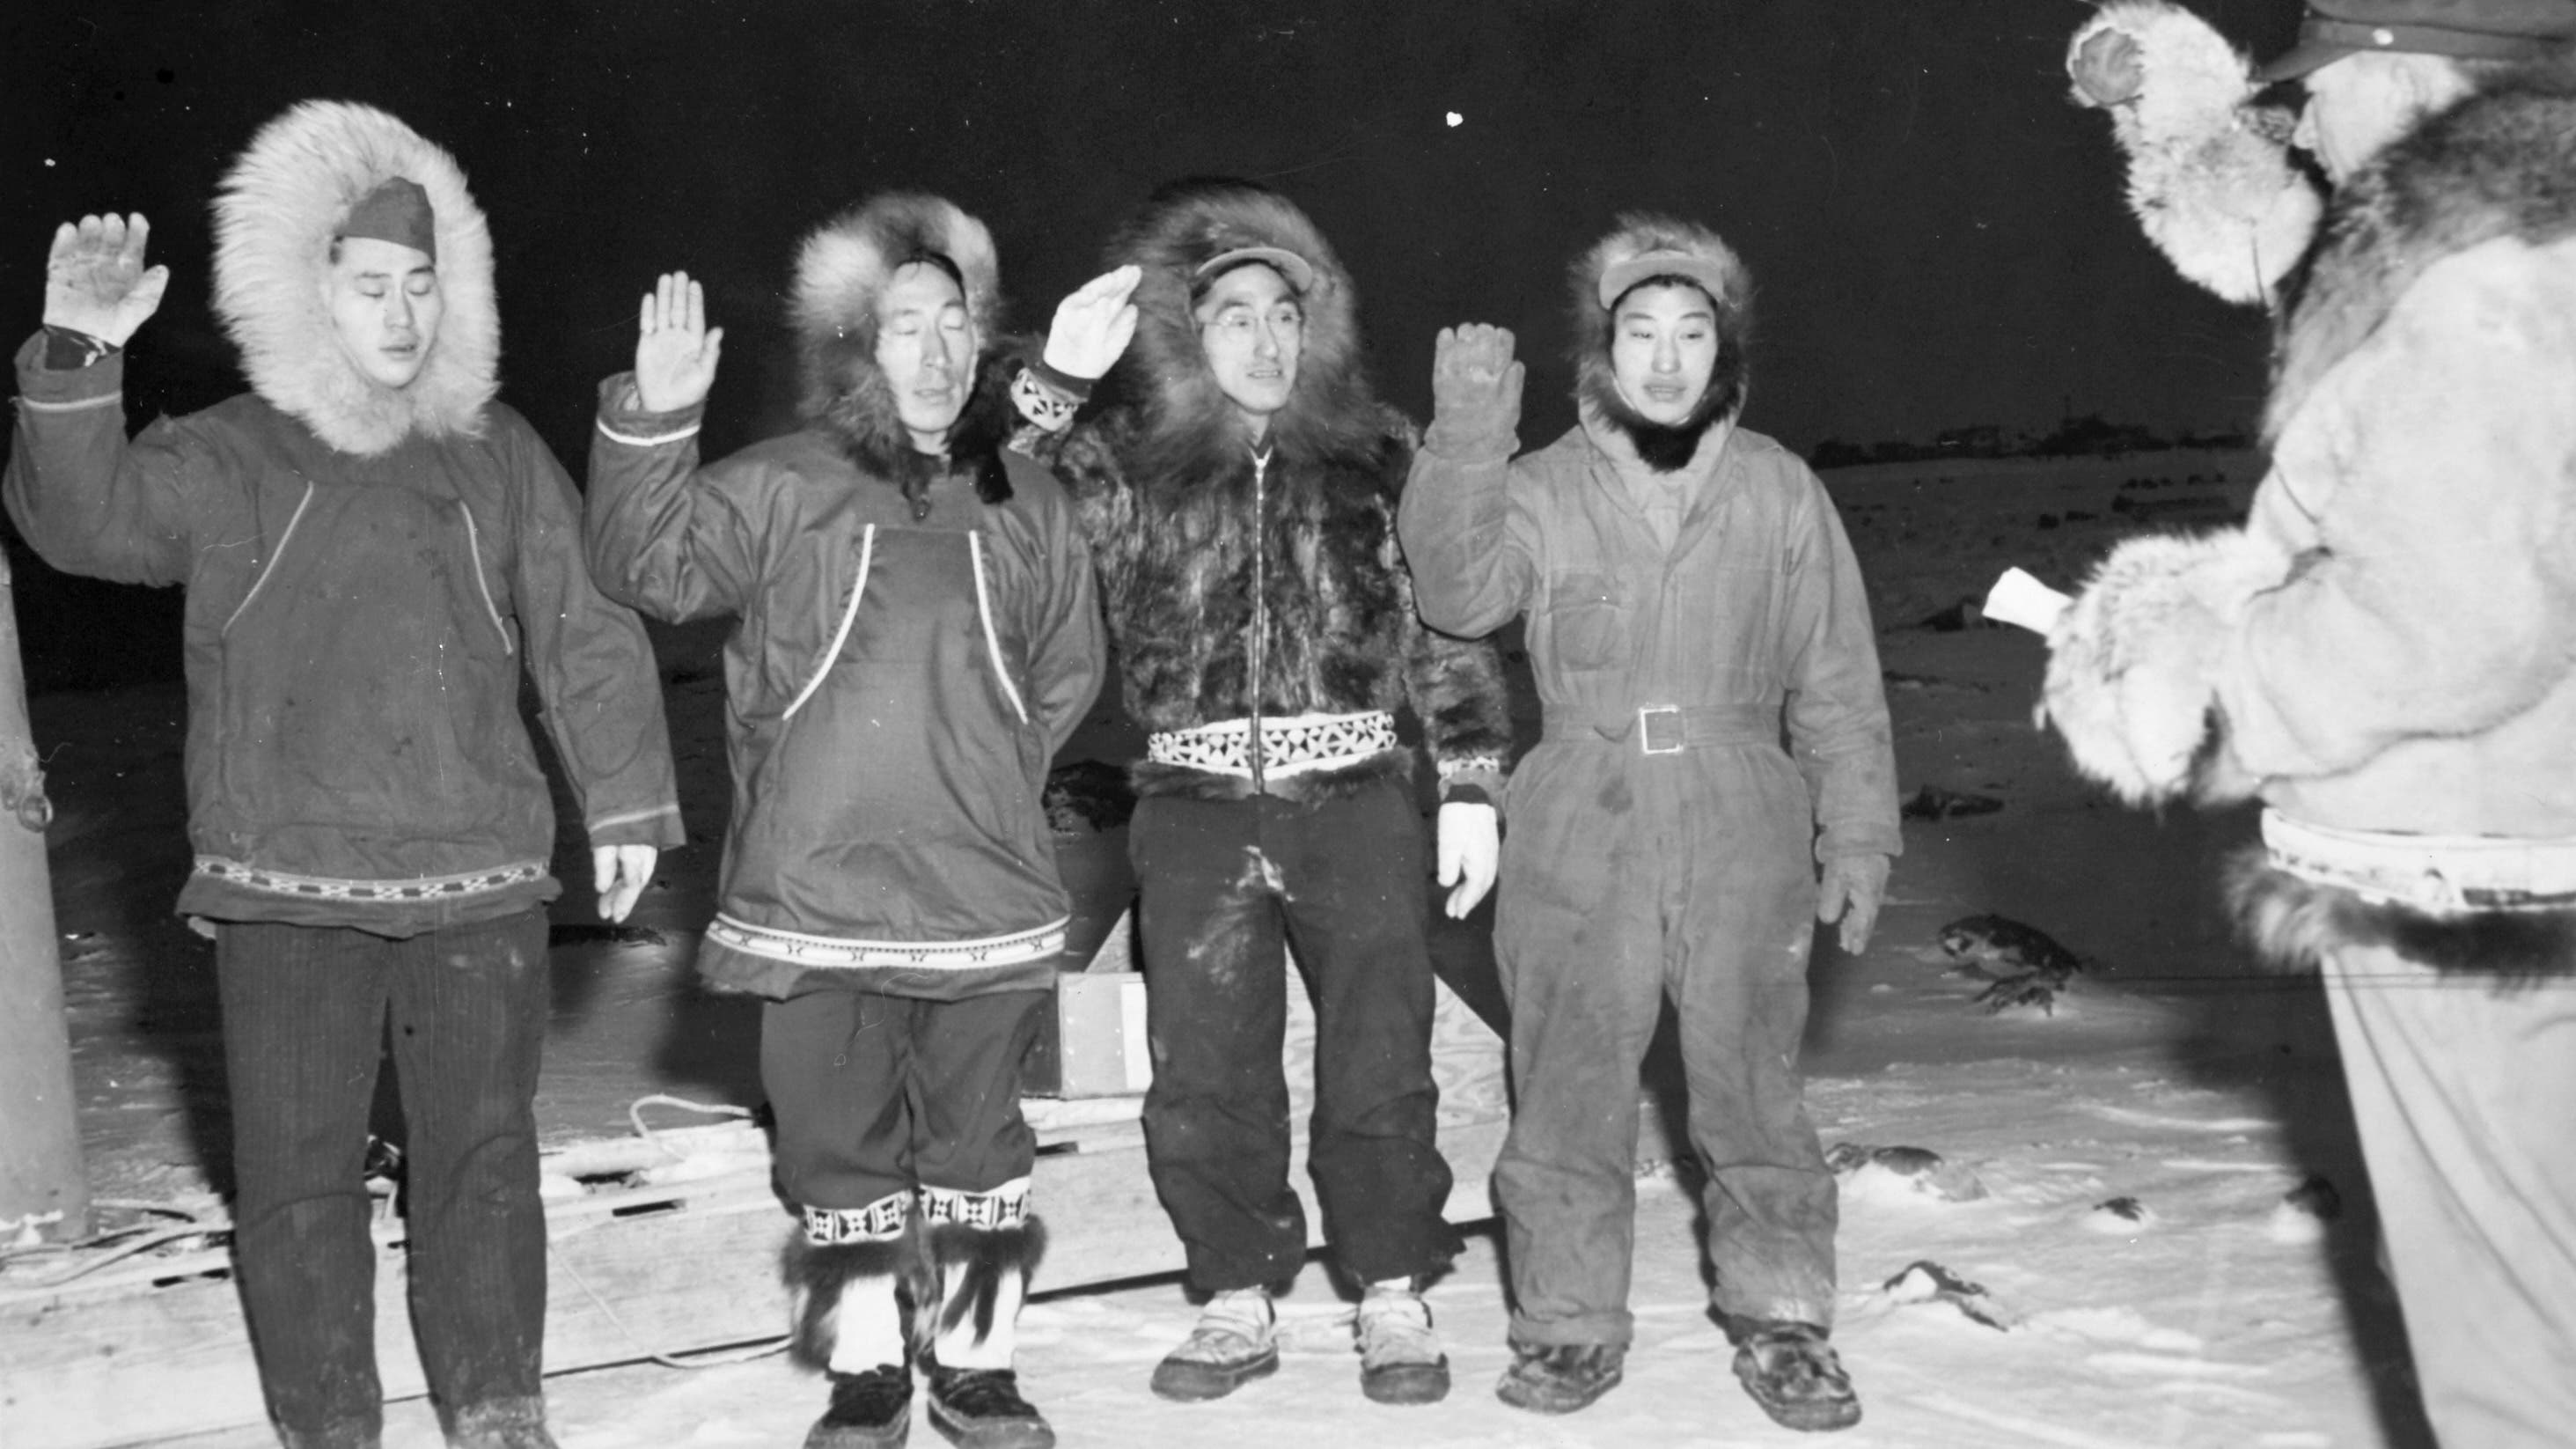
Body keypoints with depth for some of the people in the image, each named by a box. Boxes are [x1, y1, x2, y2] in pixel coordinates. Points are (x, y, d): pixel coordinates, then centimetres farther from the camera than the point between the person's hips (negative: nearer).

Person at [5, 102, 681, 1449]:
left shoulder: (497, 453, 7)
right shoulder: (228, 458, 1)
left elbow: (583, 631, 9)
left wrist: (625, 803, 5)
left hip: (481, 880, 1)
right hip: (288, 886, -1)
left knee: (482, 1155, 9)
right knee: (296, 1172, 5)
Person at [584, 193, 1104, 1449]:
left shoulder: (1025, 504, 7)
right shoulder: (779, 489, 0)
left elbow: (1067, 672, 16)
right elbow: (647, 565, -10)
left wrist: (982, 778, 9)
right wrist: (652, 421, -22)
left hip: (987, 899, 2)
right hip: (816, 900, -1)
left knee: (978, 1144, 11)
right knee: (839, 1147, 8)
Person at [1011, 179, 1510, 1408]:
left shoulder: (1373, 455, 4)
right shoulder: (1130, 464, 3)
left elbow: (1446, 624, 6)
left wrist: (1472, 786, 2)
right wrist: (1055, 378, -19)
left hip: (1354, 800, 0)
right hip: (1197, 811, 1)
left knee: (1380, 1067, 3)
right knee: (1205, 1077, 7)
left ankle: (1394, 1299, 19)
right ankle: (1237, 1303, 23)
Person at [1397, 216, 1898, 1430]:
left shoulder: (1780, 493, 3)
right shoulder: (1543, 489, 2)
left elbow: (1837, 684, 6)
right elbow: (1458, 590, -16)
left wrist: (1857, 835, 3)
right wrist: (1467, 440, -26)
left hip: (1744, 846, 0)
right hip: (1579, 843, 0)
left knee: (1752, 1090, 7)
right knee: (1570, 1092, 6)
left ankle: (1780, 1317, 24)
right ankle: (1569, 1322, 22)